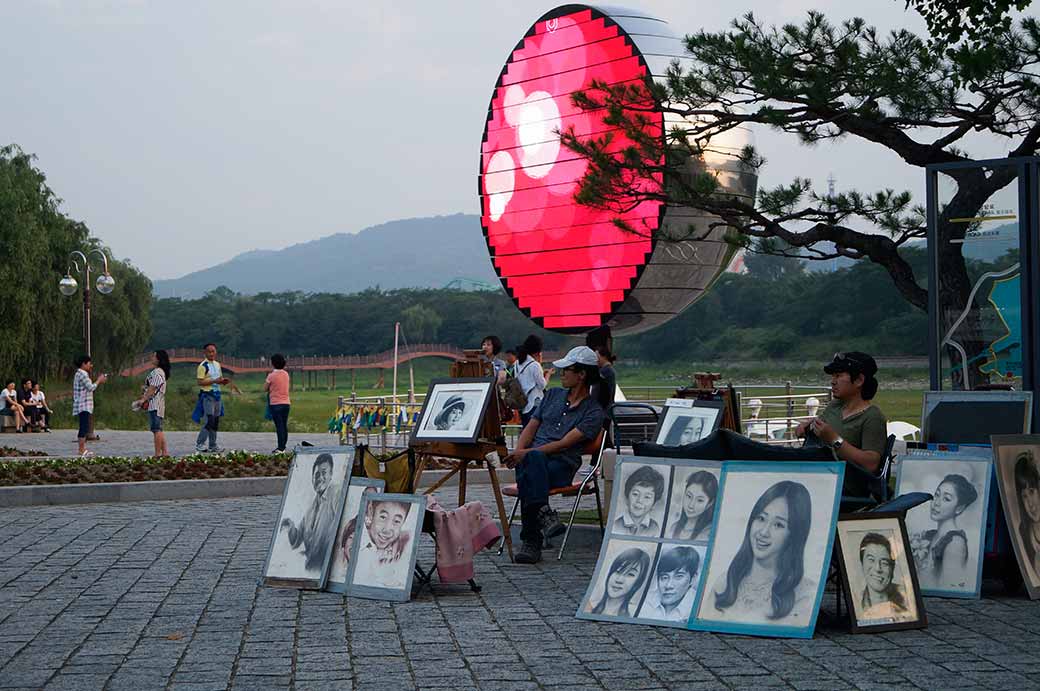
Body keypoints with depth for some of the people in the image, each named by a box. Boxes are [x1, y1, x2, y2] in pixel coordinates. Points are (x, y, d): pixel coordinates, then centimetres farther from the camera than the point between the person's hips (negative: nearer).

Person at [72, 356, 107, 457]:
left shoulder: (80, 374, 20)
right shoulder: (82, 374, -12)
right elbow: (91, 388, -16)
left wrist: (99, 382, 17)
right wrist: (98, 380, -3)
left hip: (84, 406, 11)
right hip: (83, 406, -11)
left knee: (84, 428, 12)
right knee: (84, 428, -12)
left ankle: (83, 449, 15)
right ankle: (82, 450, -13)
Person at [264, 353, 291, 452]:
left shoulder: (271, 375, -9)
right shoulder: (286, 374, 7)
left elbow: (265, 388, -1)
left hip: (276, 403, -5)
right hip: (286, 403, 6)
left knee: (279, 426, -6)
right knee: (284, 426, 10)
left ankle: (281, 447, -8)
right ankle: (283, 447, 15)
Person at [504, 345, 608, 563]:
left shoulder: (593, 412, 4)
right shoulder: (553, 395, 24)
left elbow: (564, 444, -6)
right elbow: (531, 427, 21)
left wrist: (526, 453, -14)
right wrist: (518, 452, -1)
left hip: (561, 466, -4)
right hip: (533, 458, 4)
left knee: (529, 468, -37)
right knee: (534, 460, -36)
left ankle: (531, 541, -44)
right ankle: (543, 512, -55)